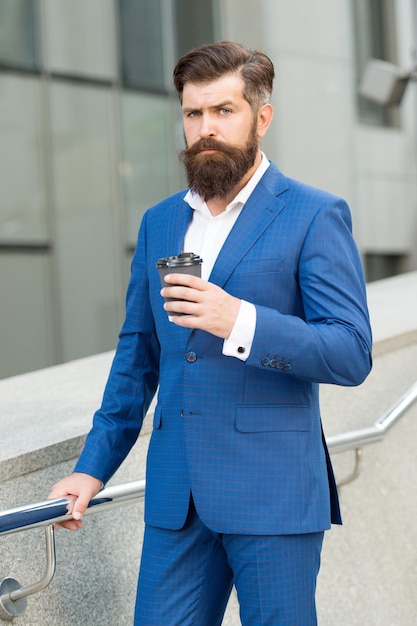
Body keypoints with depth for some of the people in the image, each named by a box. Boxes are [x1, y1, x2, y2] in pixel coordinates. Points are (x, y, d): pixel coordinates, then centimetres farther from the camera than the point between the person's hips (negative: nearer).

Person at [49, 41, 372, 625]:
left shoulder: (313, 215, -3)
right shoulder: (159, 222, 14)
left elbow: (352, 355, -9)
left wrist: (240, 322, -22)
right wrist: (94, 466, 11)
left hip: (273, 494, -4)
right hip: (176, 493, 5)